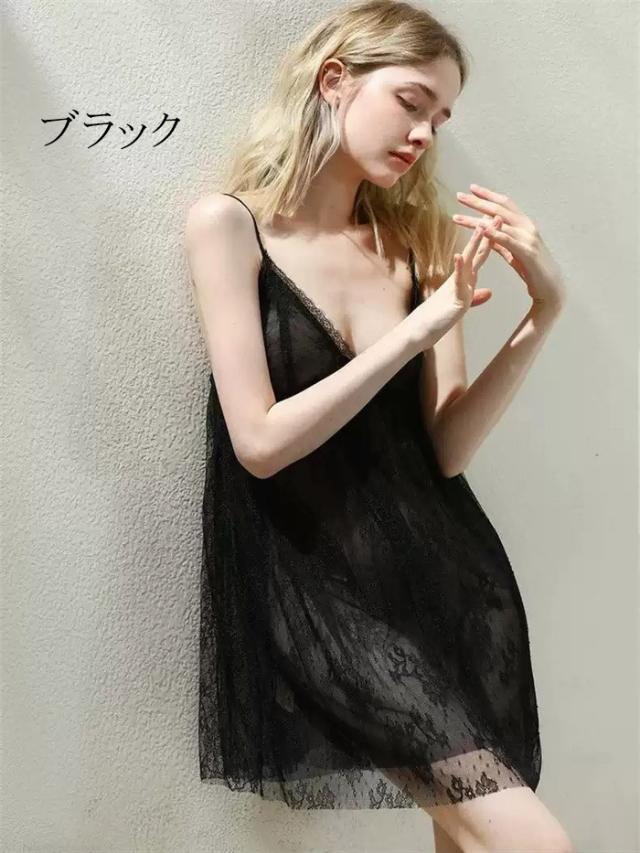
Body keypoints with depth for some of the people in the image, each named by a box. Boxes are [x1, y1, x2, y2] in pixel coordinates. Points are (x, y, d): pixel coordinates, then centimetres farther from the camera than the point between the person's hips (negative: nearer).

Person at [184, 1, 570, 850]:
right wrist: (419, 328, -16)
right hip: (318, 584, -4)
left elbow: (447, 448, -2)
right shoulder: (229, 222, -5)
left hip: (440, 565, 5)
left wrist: (544, 311, -12)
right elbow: (260, 444, -14)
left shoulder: (418, 239, 6)